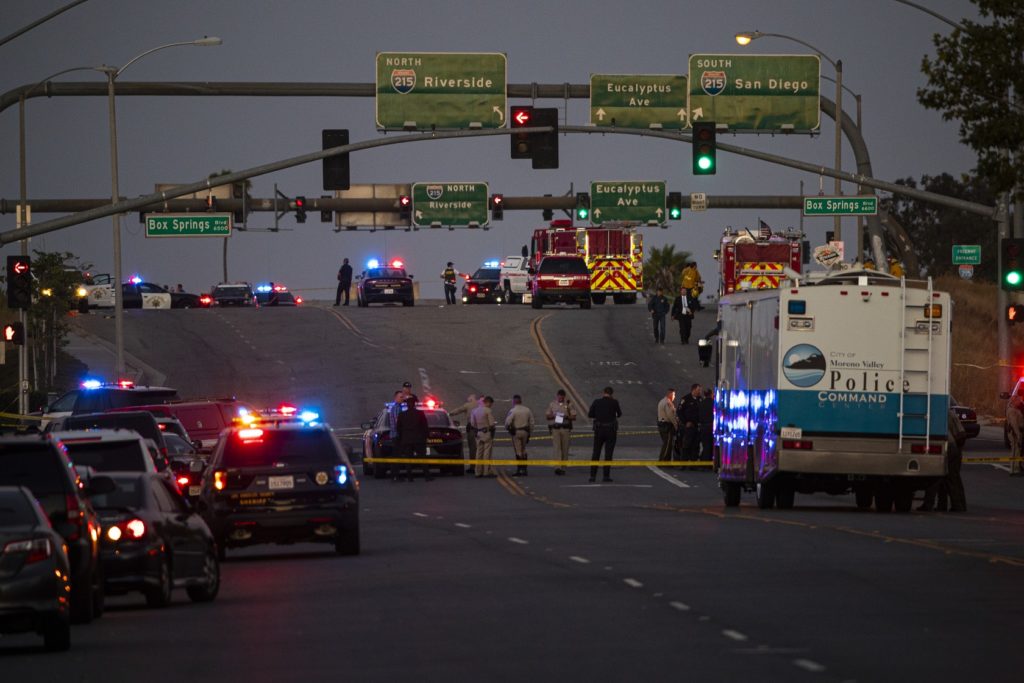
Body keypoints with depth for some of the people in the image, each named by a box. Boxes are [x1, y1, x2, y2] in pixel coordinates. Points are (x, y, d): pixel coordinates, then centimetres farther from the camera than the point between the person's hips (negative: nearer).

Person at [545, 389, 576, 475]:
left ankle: (563, 467, 11)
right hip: (555, 428, 0)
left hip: (565, 429, 0)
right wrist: (553, 415, -8)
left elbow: (574, 417, 5)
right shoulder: (552, 404, 11)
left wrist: (567, 417, -14)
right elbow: (547, 416, 14)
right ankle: (557, 467, -23)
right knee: (556, 447, -13)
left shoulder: (569, 405, 7)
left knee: (565, 449, 2)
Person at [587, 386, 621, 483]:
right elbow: (619, 414, 5)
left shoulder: (597, 402, -4)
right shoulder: (614, 402, -8)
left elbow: (590, 415, -1)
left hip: (599, 430, 2)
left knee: (596, 453, 10)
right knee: (608, 454, 3)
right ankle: (606, 475, -1)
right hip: (611, 430, -2)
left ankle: (593, 475, 7)